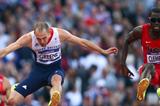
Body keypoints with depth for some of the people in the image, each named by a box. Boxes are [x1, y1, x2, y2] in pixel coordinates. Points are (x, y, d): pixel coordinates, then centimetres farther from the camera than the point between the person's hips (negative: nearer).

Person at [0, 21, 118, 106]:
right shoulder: (29, 38, -20)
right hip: (39, 70, 1)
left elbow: (83, 42, -7)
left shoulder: (59, 34, -17)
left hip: (55, 69, -1)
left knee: (56, 80, -42)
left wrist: (103, 52, -1)